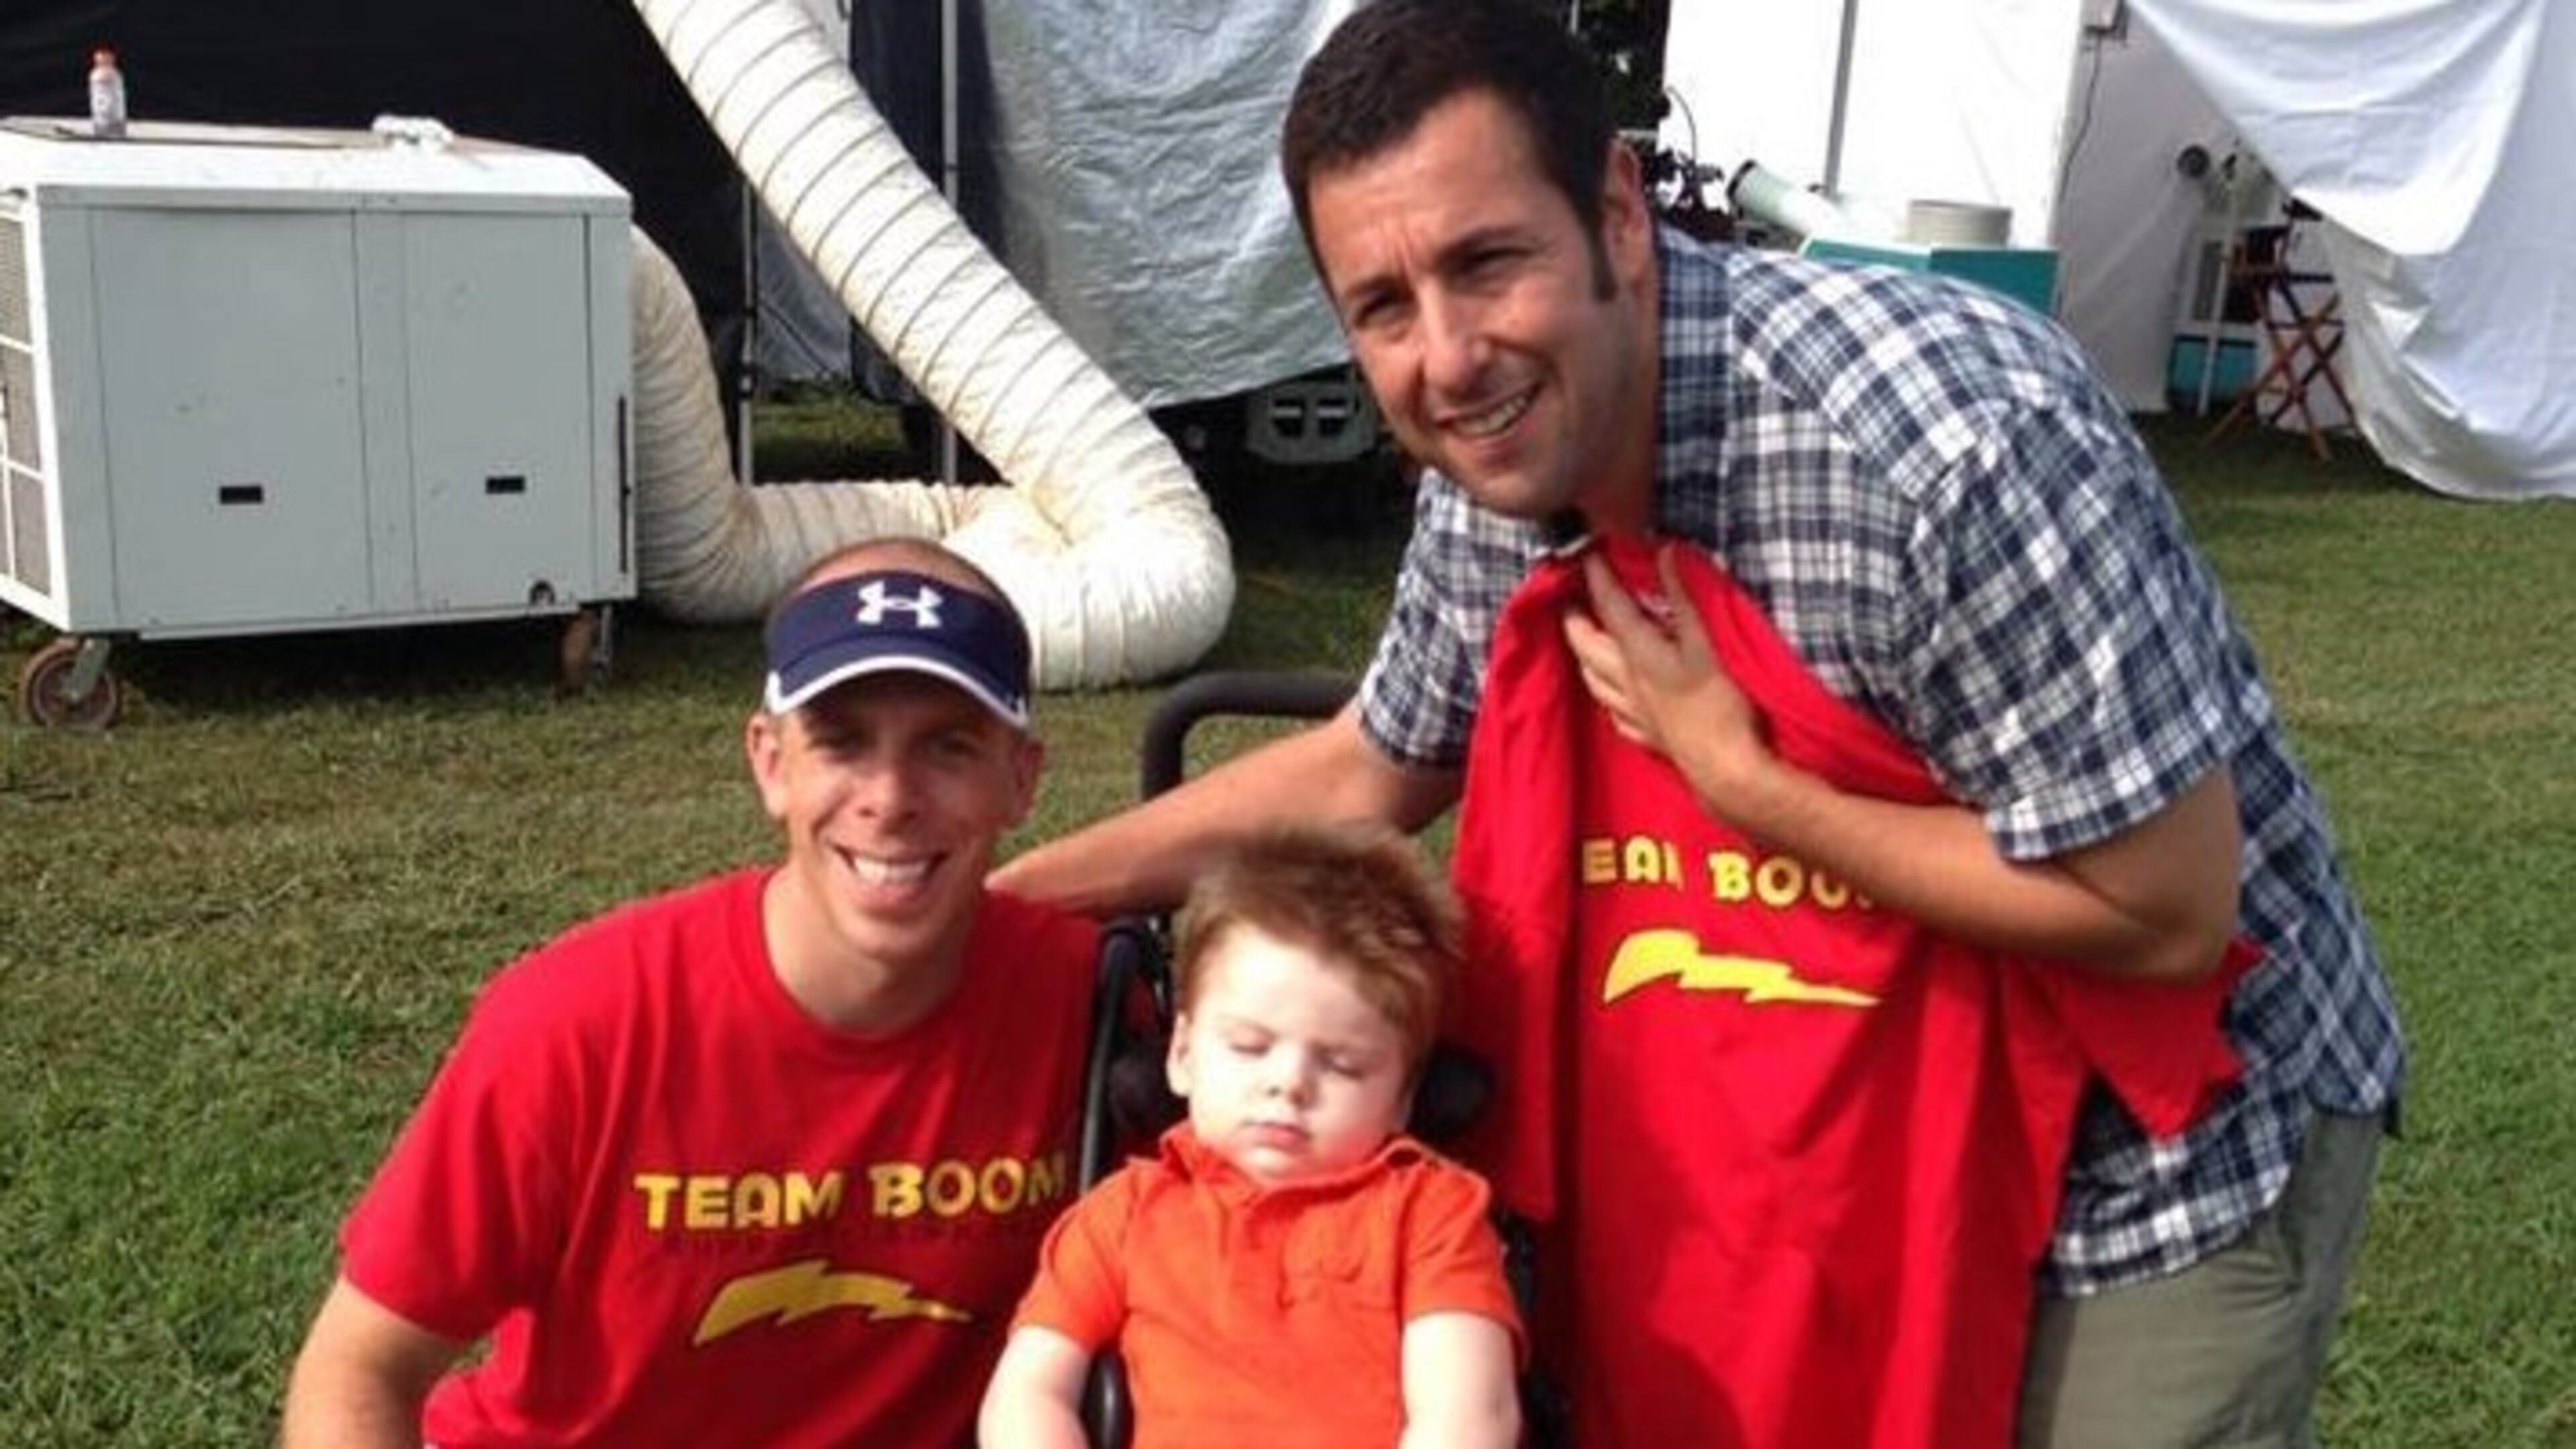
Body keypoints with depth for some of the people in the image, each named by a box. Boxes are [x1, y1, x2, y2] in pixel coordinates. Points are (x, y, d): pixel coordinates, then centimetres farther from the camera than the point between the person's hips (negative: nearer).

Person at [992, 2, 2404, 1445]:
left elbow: (2167, 910, -28)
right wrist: (988, 892, 4)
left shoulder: (1951, 434, -34)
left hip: (2185, 1138, -6)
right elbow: (1367, 769, 5)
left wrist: (1740, 783, -26)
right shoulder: (1495, 483, -12)